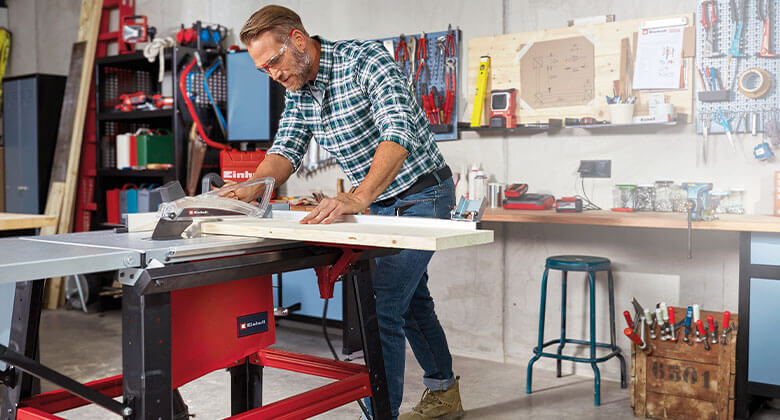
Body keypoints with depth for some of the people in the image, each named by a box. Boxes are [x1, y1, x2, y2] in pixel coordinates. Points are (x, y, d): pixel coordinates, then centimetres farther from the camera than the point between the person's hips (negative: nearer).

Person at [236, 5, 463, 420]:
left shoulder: (366, 59, -22)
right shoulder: (298, 93, 3)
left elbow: (399, 132, -35)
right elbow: (285, 151, -3)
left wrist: (358, 198, -47)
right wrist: (248, 188, -24)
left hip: (421, 195, -9)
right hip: (380, 204, 9)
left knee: (381, 308, -14)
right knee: (411, 301, 19)